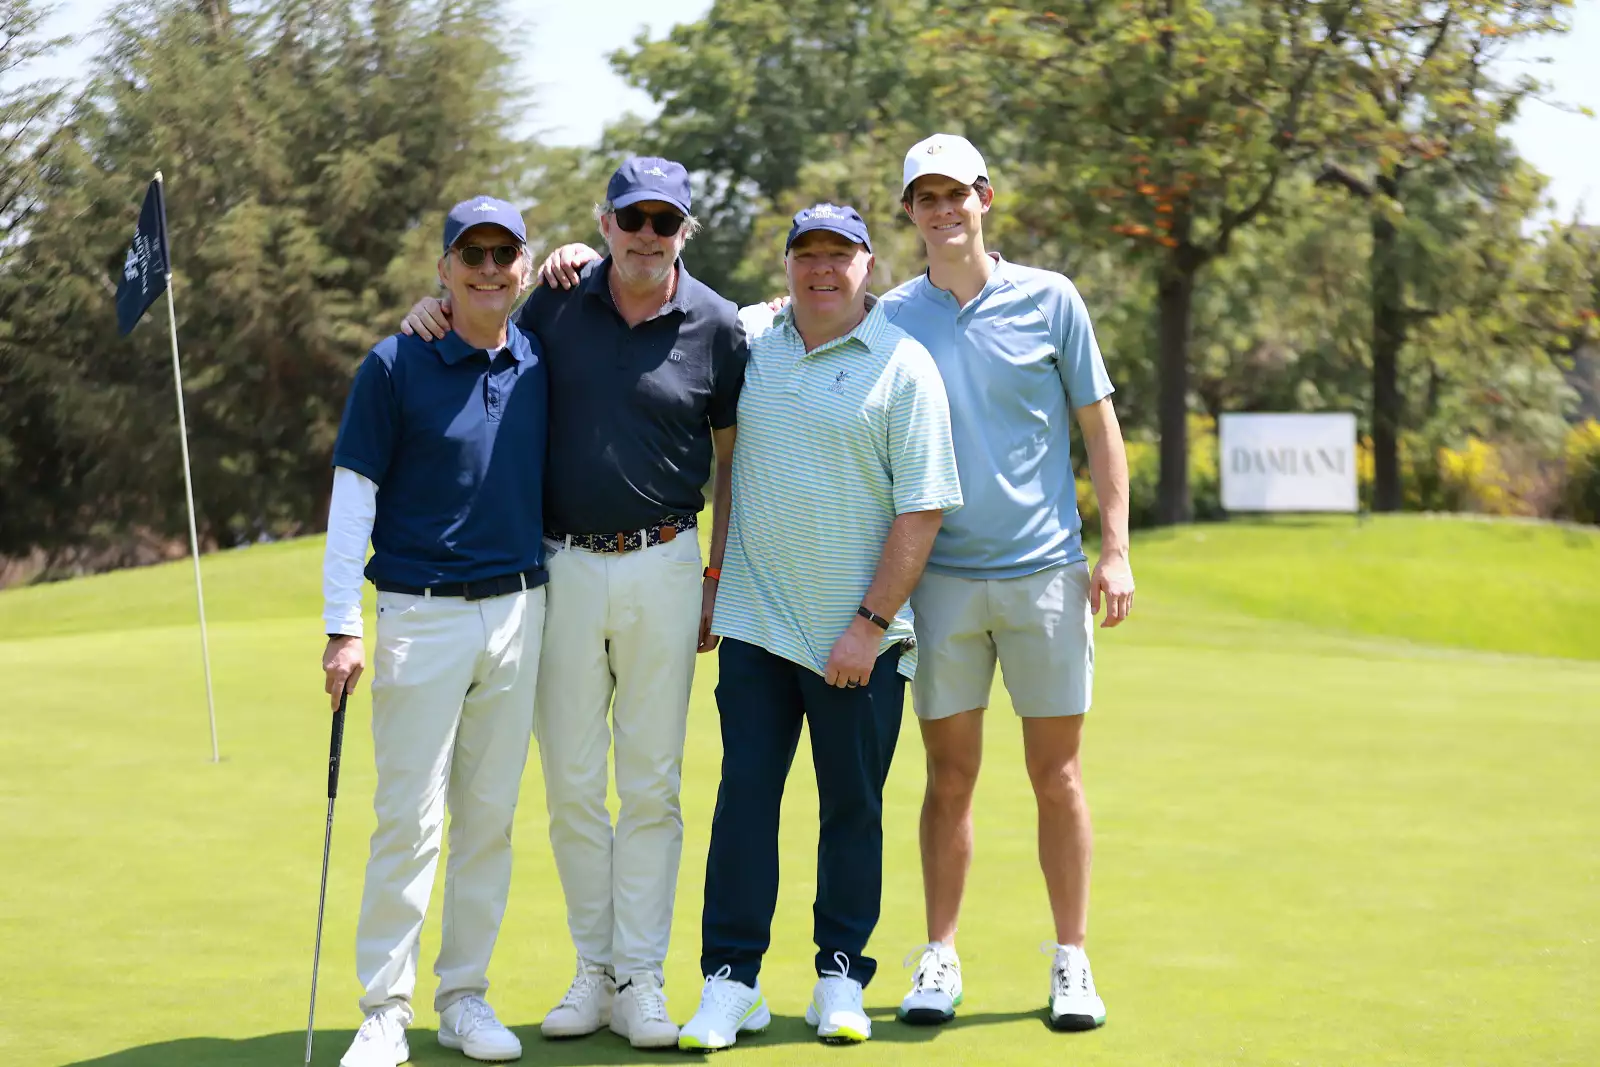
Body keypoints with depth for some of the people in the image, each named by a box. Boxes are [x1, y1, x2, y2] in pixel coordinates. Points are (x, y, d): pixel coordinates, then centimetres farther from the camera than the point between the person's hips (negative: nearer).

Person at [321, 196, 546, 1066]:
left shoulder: (542, 364, 6)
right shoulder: (394, 367, -5)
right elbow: (351, 500, -4)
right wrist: (342, 628, -9)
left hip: (519, 611, 4)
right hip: (421, 617, -4)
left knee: (490, 816, 8)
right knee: (408, 820, -5)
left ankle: (466, 996, 17)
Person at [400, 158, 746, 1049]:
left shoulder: (717, 327, -1)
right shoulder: (558, 304, 1)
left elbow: (734, 459, 7)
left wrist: (718, 581, 4)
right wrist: (437, 312, -4)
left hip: (662, 567, -1)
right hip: (562, 567, 2)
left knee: (652, 784, 3)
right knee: (572, 784, 5)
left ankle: (642, 979, 10)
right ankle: (594, 969, 17)